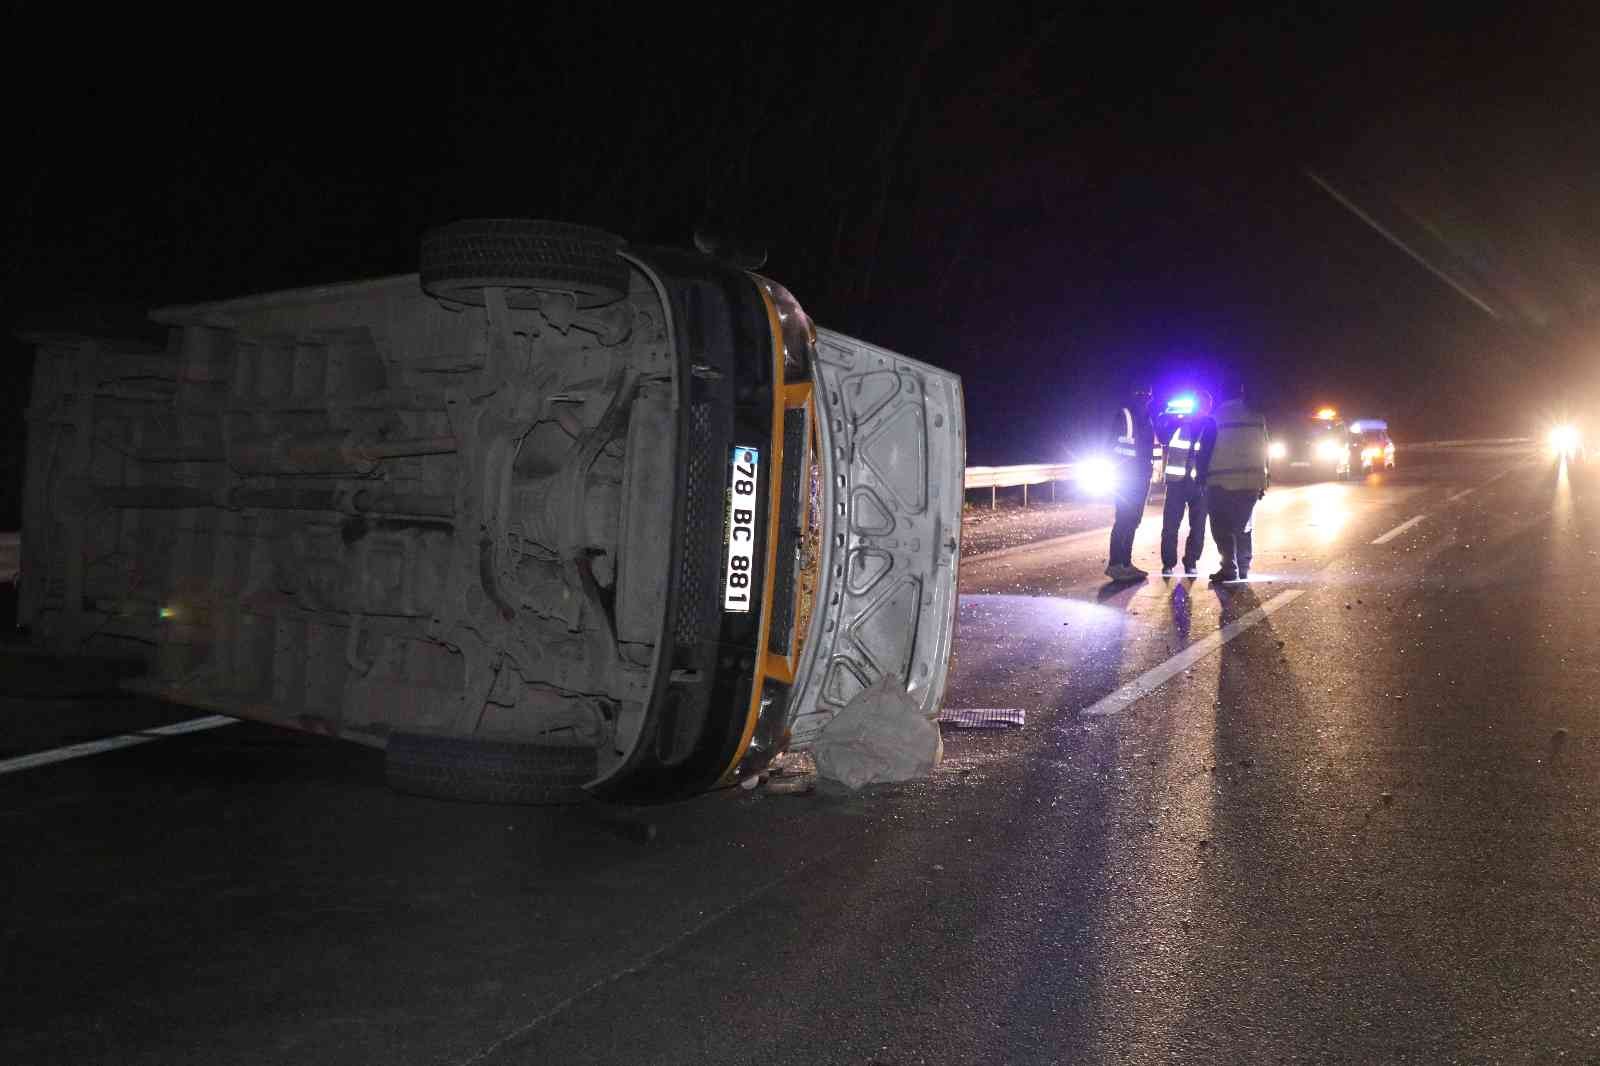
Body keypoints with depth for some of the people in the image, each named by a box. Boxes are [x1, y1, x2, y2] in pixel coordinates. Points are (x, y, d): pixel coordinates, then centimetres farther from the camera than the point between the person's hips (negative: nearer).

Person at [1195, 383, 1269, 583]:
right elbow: (1264, 452, 9)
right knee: (1244, 527, 16)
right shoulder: (1257, 418, 7)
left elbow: (1205, 451, -6)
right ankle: (1243, 569, 17)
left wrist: (1202, 477, 2)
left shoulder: (1216, 418, -5)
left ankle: (1229, 569, -8)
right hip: (1251, 483, 5)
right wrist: (1262, 482, 14)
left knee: (1223, 529, -1)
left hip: (1222, 483, -4)